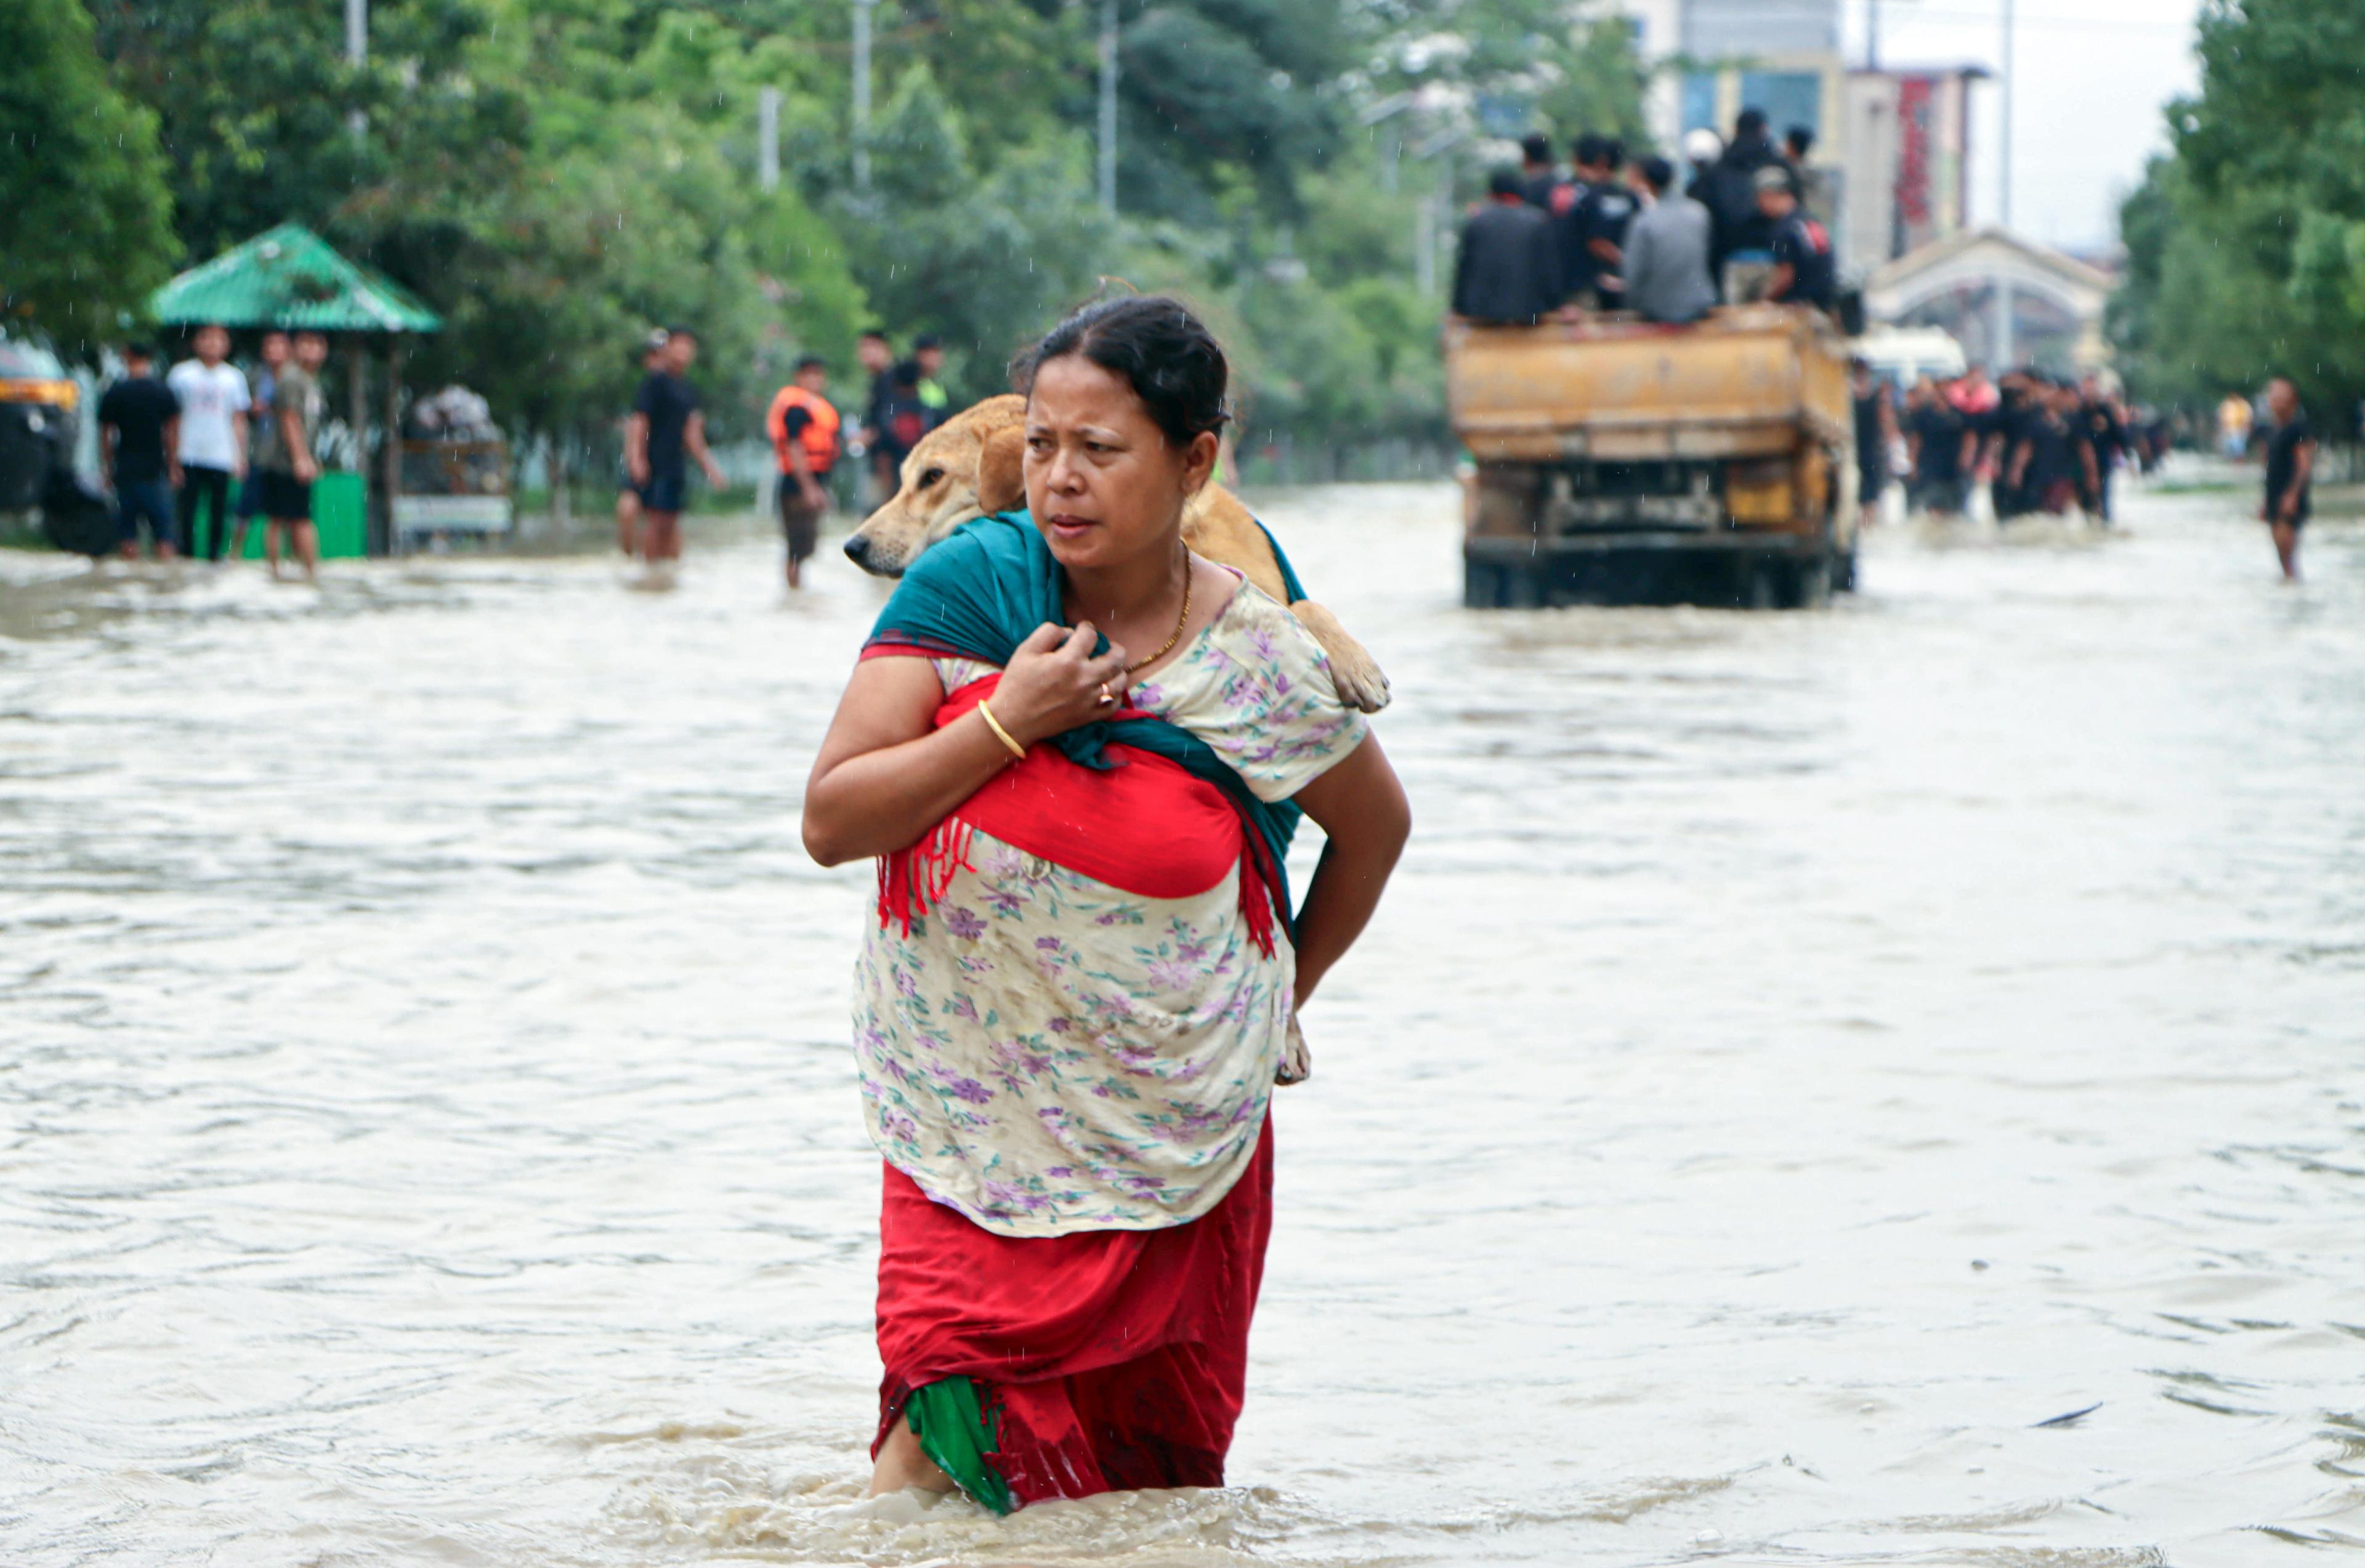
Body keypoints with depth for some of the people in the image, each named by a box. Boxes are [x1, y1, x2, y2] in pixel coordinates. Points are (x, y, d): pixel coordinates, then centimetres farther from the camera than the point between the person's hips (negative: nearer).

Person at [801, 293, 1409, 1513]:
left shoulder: (1260, 666, -10)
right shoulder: (966, 587, -7)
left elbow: (1375, 827, 10)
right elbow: (830, 823, -11)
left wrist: (1282, 1001, 15)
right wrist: (1007, 725, -20)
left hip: (1162, 1126, 0)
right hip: (972, 1098, 0)